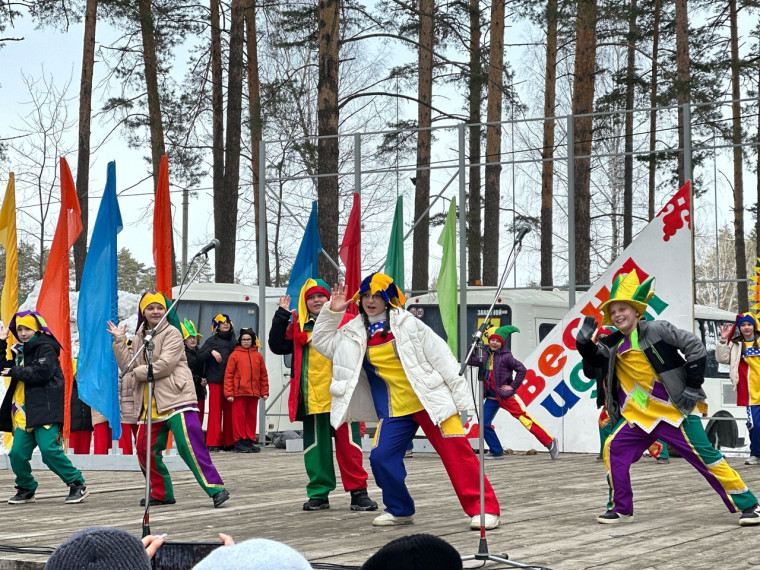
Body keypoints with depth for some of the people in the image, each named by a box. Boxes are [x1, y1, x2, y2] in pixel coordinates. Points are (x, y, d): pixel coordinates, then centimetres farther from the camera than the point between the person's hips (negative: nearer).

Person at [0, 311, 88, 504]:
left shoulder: (45, 347, -3)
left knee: (49, 449, -17)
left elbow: (42, 371, -18)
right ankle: (26, 490, 17)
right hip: (25, 412, 7)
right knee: (17, 453, -1)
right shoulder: (21, 351, 22)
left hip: (45, 408, -7)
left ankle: (78, 485, -8)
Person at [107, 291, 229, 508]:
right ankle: (162, 493, 20)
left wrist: (139, 372, -8)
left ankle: (216, 489, -17)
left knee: (190, 445, -17)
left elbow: (165, 364, -17)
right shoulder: (138, 338, 17)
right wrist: (119, 341, 0)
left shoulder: (172, 333, -5)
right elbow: (127, 365, 6)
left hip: (177, 399, -7)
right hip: (150, 404, 7)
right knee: (145, 449, 6)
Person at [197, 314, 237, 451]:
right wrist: (211, 352, -17)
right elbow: (200, 357, -2)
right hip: (215, 380, -4)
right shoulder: (212, 340, 4)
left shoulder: (234, 341, 14)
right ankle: (213, 443, -5)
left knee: (230, 411, 4)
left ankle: (229, 442, 10)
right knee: (215, 411, -6)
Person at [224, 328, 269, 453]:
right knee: (239, 417, -2)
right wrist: (229, 393, -8)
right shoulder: (235, 355, 2)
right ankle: (239, 442, 2)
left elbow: (263, 375, 13)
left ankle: (250, 441, 14)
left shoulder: (258, 356, 12)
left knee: (252, 417, 7)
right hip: (239, 392, -3)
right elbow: (228, 375, -2)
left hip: (253, 393, 4)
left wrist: (264, 392, 7)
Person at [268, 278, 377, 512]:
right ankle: (319, 493, 15)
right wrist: (281, 315, 1)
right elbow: (277, 346, 5)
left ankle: (358, 491, 4)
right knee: (315, 445, 7)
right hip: (312, 397, 3)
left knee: (348, 443, -2)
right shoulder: (298, 326, 12)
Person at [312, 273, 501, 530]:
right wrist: (331, 312, 0)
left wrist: (460, 393, -7)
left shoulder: (408, 324, -5)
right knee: (381, 458, -7)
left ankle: (484, 508, -4)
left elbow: (440, 356, -4)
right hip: (395, 410, 4)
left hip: (431, 400, -4)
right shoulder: (355, 332, 7)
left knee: (457, 453, -9)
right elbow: (322, 342, 14)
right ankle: (400, 510, 14)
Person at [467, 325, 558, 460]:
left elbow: (522, 369, -13)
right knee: (484, 424, 2)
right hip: (491, 397, 7)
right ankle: (497, 452, 14)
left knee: (525, 419, -10)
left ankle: (550, 442, -6)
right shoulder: (486, 356, 8)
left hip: (505, 396, -7)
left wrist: (513, 386, -11)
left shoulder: (506, 357, -10)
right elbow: (471, 361, 6)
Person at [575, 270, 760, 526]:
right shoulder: (614, 343, 6)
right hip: (639, 415, 6)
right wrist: (584, 338, -12)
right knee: (613, 449, -6)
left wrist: (692, 387, -14)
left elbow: (696, 348, -13)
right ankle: (620, 509, 5)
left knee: (705, 456, -7)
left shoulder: (657, 330, -12)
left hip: (675, 411, -6)